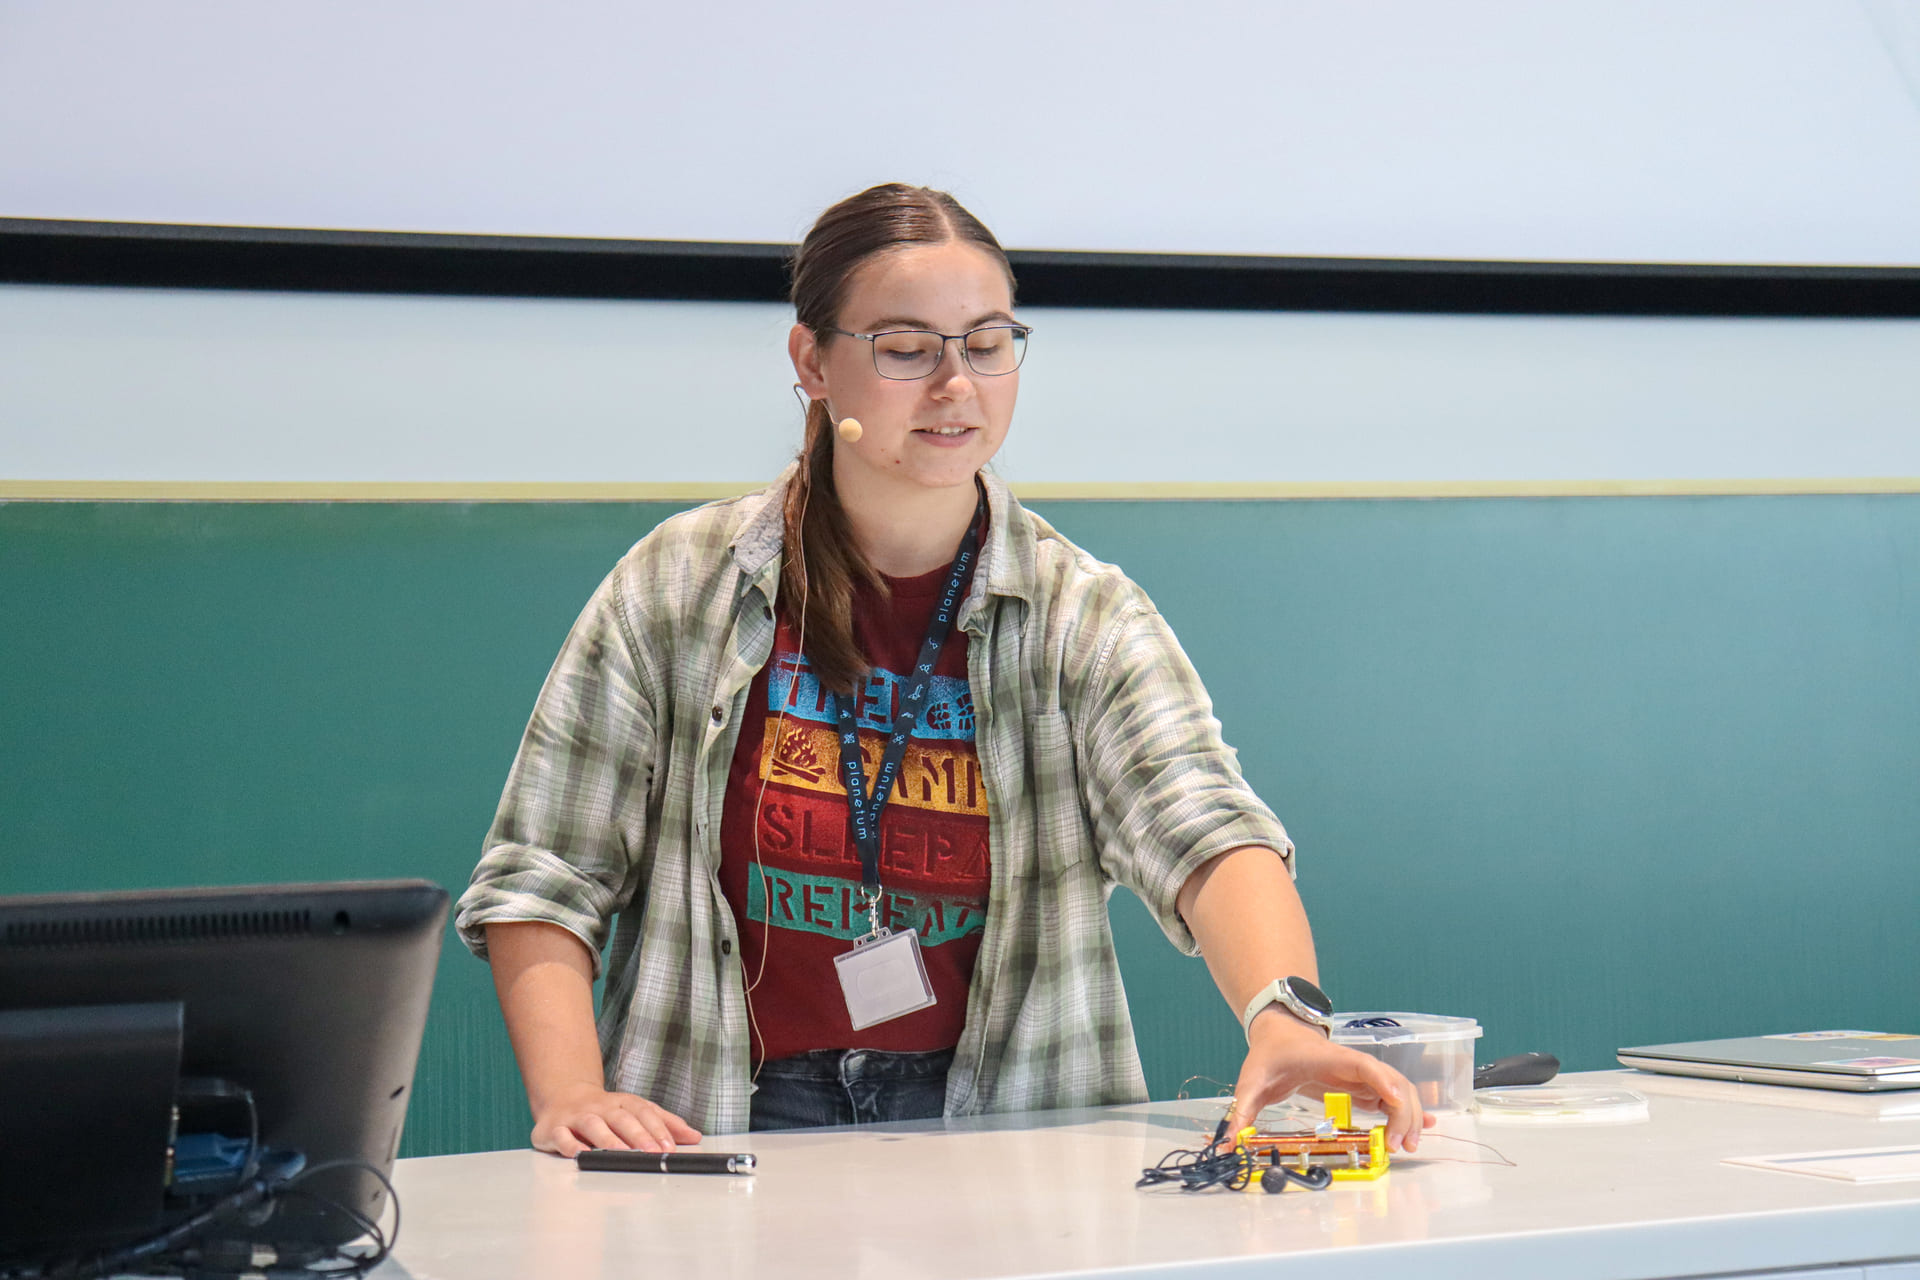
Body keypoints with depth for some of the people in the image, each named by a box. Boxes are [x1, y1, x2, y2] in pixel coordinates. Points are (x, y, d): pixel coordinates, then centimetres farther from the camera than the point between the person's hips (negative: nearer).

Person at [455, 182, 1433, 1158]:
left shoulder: (1084, 618, 2)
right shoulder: (678, 590, 3)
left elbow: (1206, 832, -15)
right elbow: (543, 876, 5)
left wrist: (1282, 1016, -36)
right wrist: (570, 1096, -11)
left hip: (1001, 1139, 0)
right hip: (729, 1142, 0)